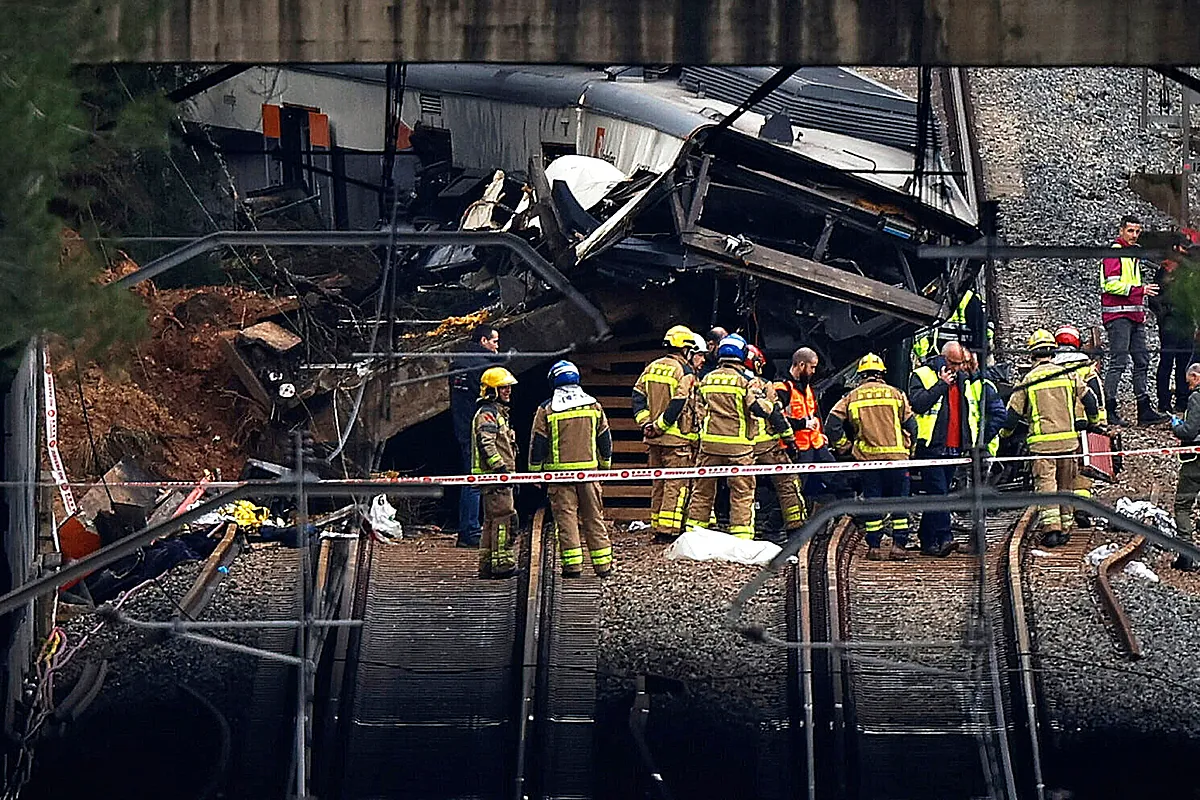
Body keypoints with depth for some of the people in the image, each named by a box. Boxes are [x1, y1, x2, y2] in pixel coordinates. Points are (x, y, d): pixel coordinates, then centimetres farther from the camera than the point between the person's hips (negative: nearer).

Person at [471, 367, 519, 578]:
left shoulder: (499, 413, 23)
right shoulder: (487, 414, -11)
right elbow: (486, 444, -22)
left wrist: (507, 471, 28)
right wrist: (501, 468, -25)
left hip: (500, 475, 11)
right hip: (494, 474, -11)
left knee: (492, 520, 12)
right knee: (504, 517, -13)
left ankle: (487, 565, 15)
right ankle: (502, 562, -15)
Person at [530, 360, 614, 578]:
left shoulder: (546, 411, -3)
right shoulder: (594, 407, 6)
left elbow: (538, 444, -1)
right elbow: (605, 438, 13)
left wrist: (535, 471, 8)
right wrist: (605, 465, 25)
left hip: (559, 471, -3)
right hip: (589, 469, 3)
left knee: (566, 518, 0)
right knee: (593, 517, 8)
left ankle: (572, 565, -5)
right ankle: (603, 564, 8)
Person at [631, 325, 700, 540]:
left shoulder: (651, 368, 11)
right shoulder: (685, 372, -10)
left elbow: (638, 394, 8)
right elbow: (678, 402, -20)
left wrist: (645, 422, 4)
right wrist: (662, 424, -13)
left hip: (654, 437, 7)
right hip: (677, 438, -7)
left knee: (658, 484, 14)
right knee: (675, 484, -4)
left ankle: (657, 528, 17)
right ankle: (669, 529, -9)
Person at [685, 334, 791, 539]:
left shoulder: (707, 380, 10)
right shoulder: (745, 380, -6)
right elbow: (761, 407, -10)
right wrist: (784, 430, -2)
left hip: (710, 443, 4)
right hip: (738, 445, -4)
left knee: (703, 491, 11)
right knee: (742, 492, 1)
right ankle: (741, 536, -4)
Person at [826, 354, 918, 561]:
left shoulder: (852, 397, 6)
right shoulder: (895, 394, 4)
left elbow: (832, 423, 1)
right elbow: (910, 424, 5)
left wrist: (844, 445, 12)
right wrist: (909, 448, 18)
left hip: (867, 457, 1)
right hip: (896, 456, -1)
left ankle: (874, 547, 5)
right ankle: (898, 545, 0)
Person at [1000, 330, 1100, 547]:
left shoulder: (1029, 380, -2)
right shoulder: (1069, 375, 3)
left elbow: (1014, 412, 3)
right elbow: (1089, 399, 8)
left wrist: (1005, 433, 20)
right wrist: (1094, 421, 27)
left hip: (1041, 442, -3)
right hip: (1068, 439, 3)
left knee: (1045, 484, -4)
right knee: (1066, 484, 13)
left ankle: (1051, 527, -16)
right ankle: (1066, 527, 16)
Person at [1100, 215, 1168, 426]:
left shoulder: (1134, 254, 21)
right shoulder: (1114, 252, -8)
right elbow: (1112, 284, -17)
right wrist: (1140, 290, -20)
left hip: (1134, 316, 9)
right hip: (1118, 315, -9)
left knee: (1142, 361, 8)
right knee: (1118, 362, -11)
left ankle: (1144, 410, 11)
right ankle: (1109, 410, -10)